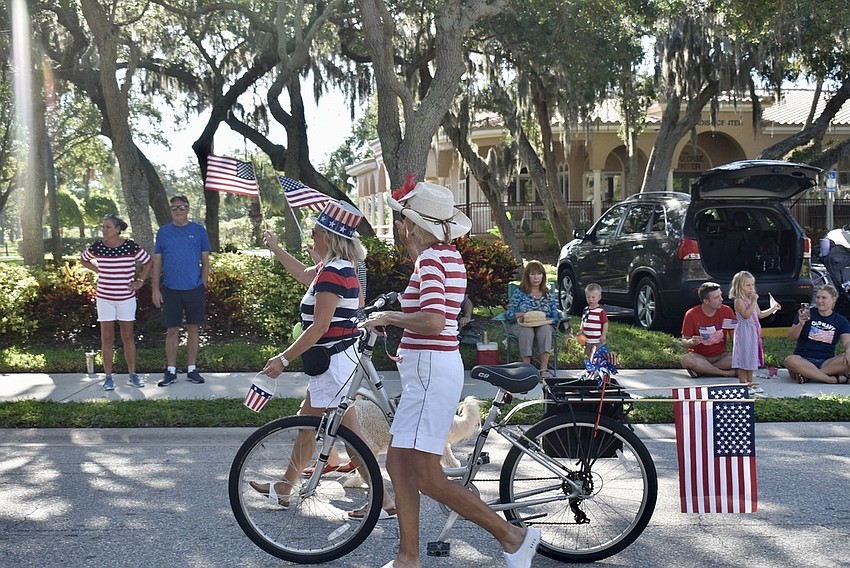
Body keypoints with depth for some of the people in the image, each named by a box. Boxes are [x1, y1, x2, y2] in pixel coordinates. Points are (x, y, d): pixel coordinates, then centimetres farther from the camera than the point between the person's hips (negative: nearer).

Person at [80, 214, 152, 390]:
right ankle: (108, 377, 10)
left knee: (128, 337, 7)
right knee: (107, 338, 3)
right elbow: (83, 260, 16)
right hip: (104, 298, 1)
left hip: (126, 298, -1)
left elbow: (148, 262, 6)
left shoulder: (131, 247, -9)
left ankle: (132, 375, 16)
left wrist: (140, 281, -2)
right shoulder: (97, 247, -5)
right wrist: (99, 271, 4)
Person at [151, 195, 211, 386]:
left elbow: (205, 261, 7)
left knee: (194, 328, 6)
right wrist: (155, 289, 0)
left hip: (194, 289, 0)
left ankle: (192, 369, 15)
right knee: (172, 330, 3)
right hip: (170, 290, 0)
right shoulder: (163, 231, 5)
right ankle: (171, 371, 10)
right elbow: (157, 263, 6)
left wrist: (203, 286, 0)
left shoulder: (198, 230, 4)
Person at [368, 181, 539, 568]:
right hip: (433, 367, 10)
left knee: (427, 478, -6)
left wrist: (388, 317, -16)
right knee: (398, 463, 13)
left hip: (430, 371, -10)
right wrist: (410, 245, 28)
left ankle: (512, 535, 3)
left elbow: (433, 321, -31)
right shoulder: (449, 256, 11)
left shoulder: (431, 260, -16)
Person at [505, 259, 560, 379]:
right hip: (520, 326, -1)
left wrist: (543, 319, -15)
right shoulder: (519, 293, 9)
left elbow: (556, 317, 6)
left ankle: (544, 369, -37)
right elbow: (509, 313, 2)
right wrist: (522, 315, -17)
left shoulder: (548, 295, 14)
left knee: (546, 329, -34)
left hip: (543, 325, 1)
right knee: (527, 331, -37)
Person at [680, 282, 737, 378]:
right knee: (686, 360, -35)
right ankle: (727, 373, -25)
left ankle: (701, 369, -21)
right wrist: (692, 342, -28)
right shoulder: (691, 315, -10)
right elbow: (684, 342, -5)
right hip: (699, 357, -2)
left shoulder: (726, 311, -3)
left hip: (721, 356, 2)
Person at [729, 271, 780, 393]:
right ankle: (743, 385, 2)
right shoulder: (739, 300, -14)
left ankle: (750, 383, 21)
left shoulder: (752, 299, 13)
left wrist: (773, 308, 17)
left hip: (753, 332, 9)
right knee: (743, 359, -3)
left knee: (751, 358, 13)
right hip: (743, 332, -9)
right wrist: (753, 302, -25)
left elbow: (760, 314, 21)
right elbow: (746, 315, -25)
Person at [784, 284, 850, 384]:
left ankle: (807, 375, -31)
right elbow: (791, 338, 2)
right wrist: (801, 324, -17)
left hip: (826, 362, 2)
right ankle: (833, 379, -34)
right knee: (790, 361, -36)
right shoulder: (807, 314, 5)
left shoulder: (840, 320, 12)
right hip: (804, 360, -2)